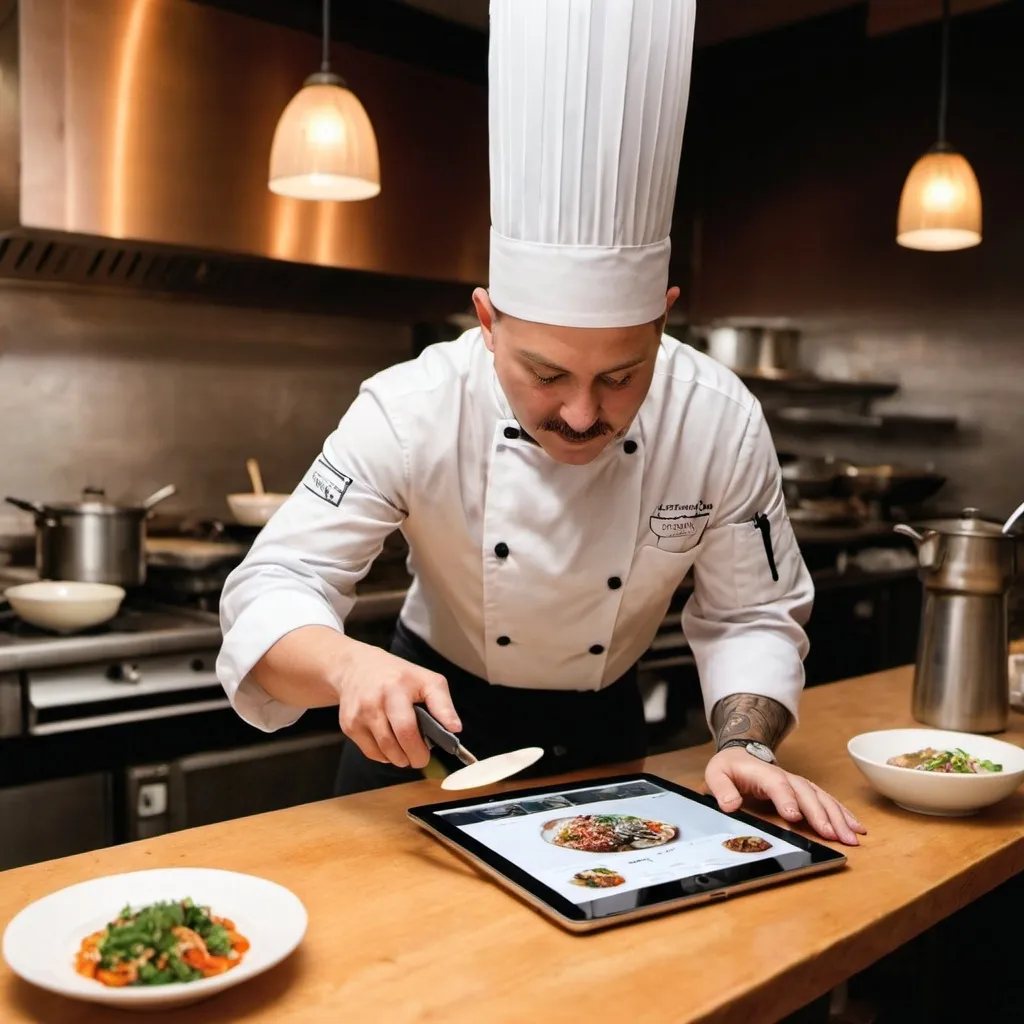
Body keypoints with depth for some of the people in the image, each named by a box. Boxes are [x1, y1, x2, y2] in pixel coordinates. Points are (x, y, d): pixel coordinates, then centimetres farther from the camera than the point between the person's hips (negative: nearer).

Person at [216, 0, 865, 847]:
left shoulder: (722, 422, -23)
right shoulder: (412, 410, -28)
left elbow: (752, 616, -11)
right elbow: (274, 589, -28)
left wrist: (746, 746, -29)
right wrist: (349, 665, -49)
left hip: (602, 729, 2)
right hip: (433, 719, -1)